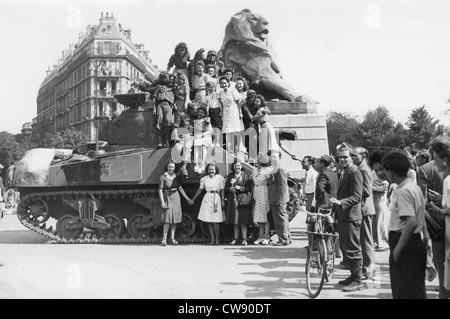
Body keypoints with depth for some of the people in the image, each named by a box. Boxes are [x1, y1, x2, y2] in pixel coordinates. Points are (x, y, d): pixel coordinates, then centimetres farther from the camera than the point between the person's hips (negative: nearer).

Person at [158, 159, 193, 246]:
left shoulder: (177, 177, 5)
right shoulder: (163, 177, -8)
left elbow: (180, 187, 11)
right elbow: (160, 190, -8)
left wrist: (187, 198, 9)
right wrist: (162, 202, -14)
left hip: (176, 197, 5)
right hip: (167, 198, -5)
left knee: (175, 219, 5)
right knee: (168, 219, -11)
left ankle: (172, 238, 12)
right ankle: (164, 239, -4)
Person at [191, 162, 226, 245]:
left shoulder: (219, 178, -1)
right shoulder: (204, 179, 8)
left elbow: (222, 190, -1)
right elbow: (200, 189, 13)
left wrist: (223, 200, -7)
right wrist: (193, 199, 14)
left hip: (216, 199, -3)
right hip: (207, 199, 3)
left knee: (215, 222, -6)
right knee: (209, 221, 3)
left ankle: (217, 239, 7)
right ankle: (212, 239, 12)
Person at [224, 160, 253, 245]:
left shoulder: (245, 176, 2)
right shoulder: (230, 176, 14)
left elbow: (249, 188, -4)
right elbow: (226, 187, 15)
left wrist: (240, 188, -17)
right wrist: (230, 189, -6)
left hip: (242, 199, -4)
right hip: (232, 199, 4)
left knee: (243, 220, -6)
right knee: (234, 221, 6)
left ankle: (244, 239, -2)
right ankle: (236, 238, 12)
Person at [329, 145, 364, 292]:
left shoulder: (355, 173, -14)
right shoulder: (343, 173, 15)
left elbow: (357, 196, -22)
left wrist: (340, 202, -32)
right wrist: (335, 203, 17)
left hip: (351, 216, -10)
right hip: (343, 216, 10)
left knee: (353, 249, -4)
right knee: (345, 247, 17)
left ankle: (357, 281, 3)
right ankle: (353, 276, 28)